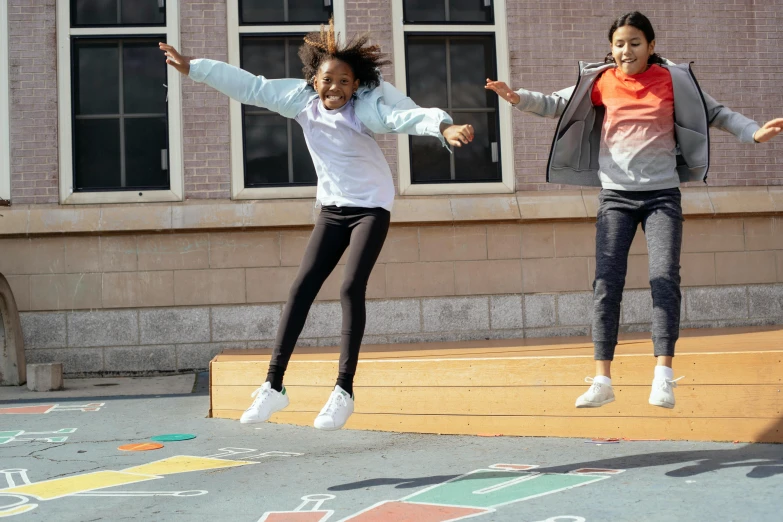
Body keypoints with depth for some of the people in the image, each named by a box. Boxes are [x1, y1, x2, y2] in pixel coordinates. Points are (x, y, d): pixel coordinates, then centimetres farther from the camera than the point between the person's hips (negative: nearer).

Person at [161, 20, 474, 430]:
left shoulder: (366, 108, -20)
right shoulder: (301, 99, -7)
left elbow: (408, 116, -37)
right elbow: (248, 85, -2)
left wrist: (443, 127, -57)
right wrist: (192, 67, 2)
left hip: (371, 208, -5)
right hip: (332, 209, 5)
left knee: (351, 288, -16)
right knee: (302, 288, -2)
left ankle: (344, 391, -7)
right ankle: (274, 386, 2)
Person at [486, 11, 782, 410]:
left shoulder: (672, 79, 1)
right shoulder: (601, 82, 3)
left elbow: (714, 113, 8)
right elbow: (558, 104, 9)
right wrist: (518, 98, -7)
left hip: (662, 194, -1)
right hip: (615, 196, 1)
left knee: (665, 277, -13)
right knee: (606, 283, -4)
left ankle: (663, 376, -10)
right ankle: (602, 380, 0)